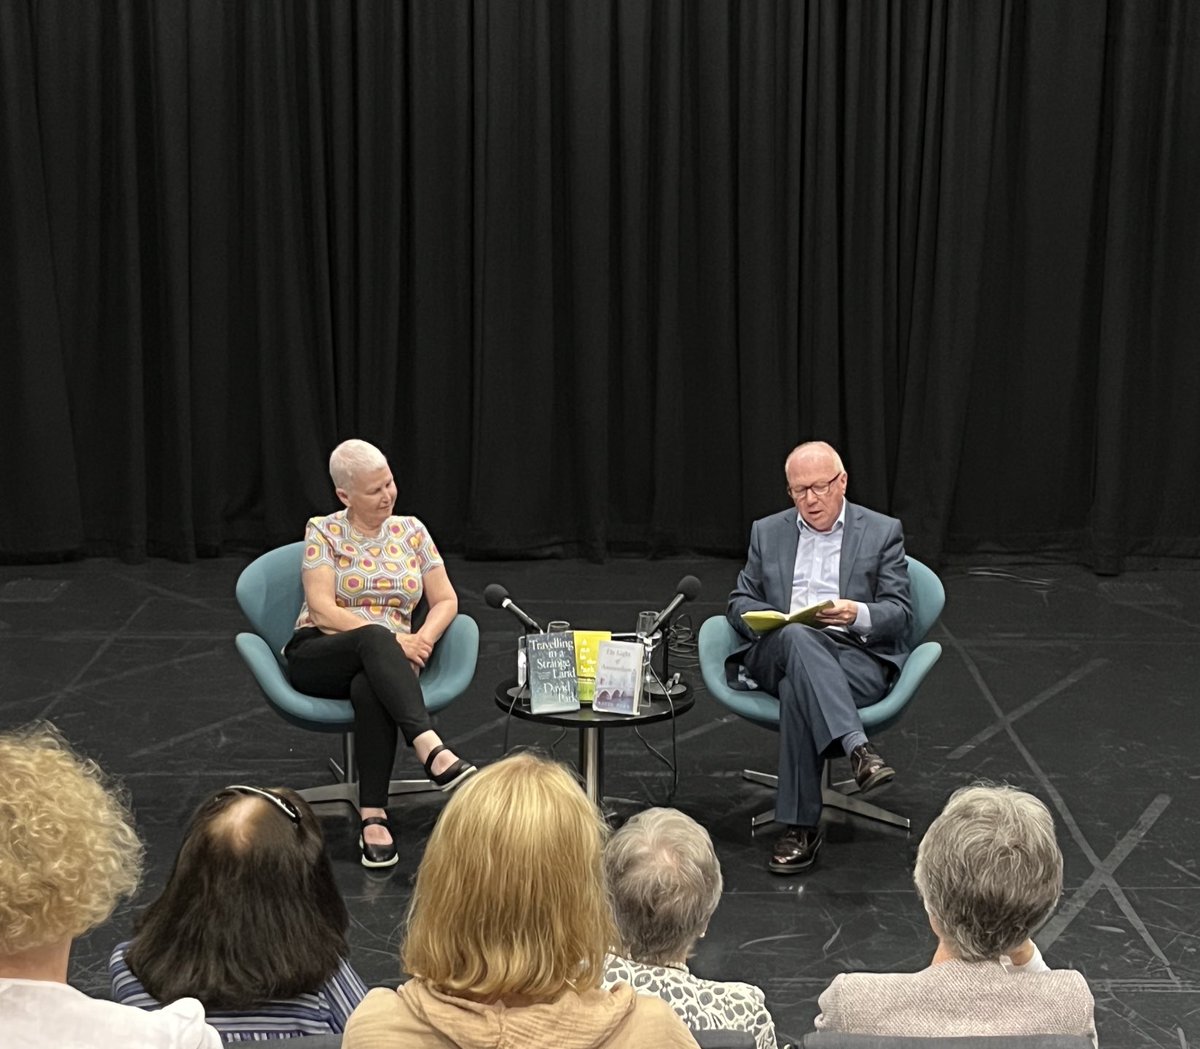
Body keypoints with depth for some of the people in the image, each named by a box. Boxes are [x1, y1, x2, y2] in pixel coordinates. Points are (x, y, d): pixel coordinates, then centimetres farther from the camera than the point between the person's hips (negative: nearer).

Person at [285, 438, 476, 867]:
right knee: (375, 640, -39)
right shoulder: (323, 532, 2)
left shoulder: (411, 531, 11)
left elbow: (446, 601, 9)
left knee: (370, 689, -39)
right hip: (318, 655, -2)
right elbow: (322, 609, -10)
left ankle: (374, 816, -41)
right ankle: (432, 751, -55)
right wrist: (393, 640, -20)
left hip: (387, 659, 2)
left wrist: (421, 640, -13)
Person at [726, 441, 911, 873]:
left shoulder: (882, 532, 11)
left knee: (796, 689, -37)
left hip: (857, 656, -1)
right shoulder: (767, 532, 19)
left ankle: (801, 827, -39)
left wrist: (858, 614, -18)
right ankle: (857, 749, -53)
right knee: (798, 636, -38)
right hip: (778, 653, 2)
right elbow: (740, 601, 18)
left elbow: (899, 613, 5)